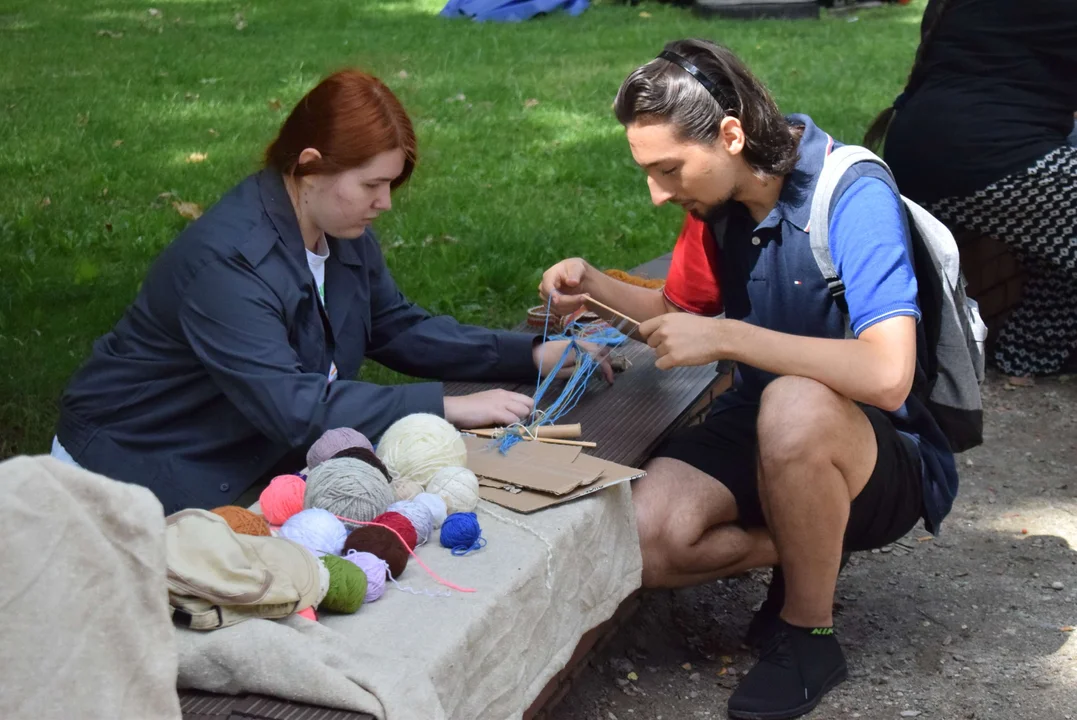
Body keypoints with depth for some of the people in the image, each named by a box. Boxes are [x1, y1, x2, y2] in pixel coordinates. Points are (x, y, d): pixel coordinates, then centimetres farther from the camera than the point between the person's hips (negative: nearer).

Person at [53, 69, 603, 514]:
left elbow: (399, 329, 6)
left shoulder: (342, 231, -4)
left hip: (241, 459, 8)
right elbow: (292, 407, -37)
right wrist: (446, 408, -37)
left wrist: (533, 356, -5)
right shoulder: (228, 263, -32)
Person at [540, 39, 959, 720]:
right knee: (642, 543, -21)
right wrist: (595, 285, -2)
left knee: (794, 407, -40)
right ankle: (809, 555, 6)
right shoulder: (717, 199, -2)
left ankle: (809, 632, -15)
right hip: (764, 430, 6)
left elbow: (886, 375, -36)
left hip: (884, 460, -6)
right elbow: (681, 309, 17)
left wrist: (725, 337, -33)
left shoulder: (854, 196, -24)